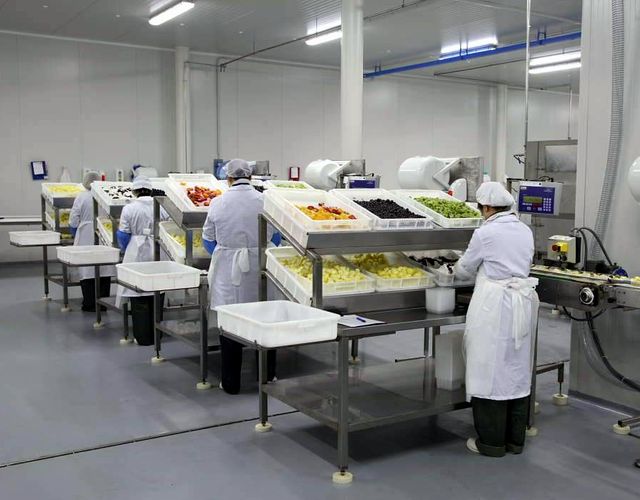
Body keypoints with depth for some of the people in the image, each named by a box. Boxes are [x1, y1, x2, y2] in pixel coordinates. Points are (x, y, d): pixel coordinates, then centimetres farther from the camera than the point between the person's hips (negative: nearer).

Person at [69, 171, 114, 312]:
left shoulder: (81, 197, -5)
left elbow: (73, 221, -3)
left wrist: (76, 237, 15)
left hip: (86, 239, -2)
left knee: (87, 270, 4)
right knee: (104, 271, 8)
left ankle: (89, 304, 6)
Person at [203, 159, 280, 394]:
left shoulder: (218, 203, -3)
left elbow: (208, 239, 8)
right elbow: (275, 237, 8)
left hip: (228, 271, 0)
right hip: (259, 269, 0)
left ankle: (230, 382, 14)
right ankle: (268, 376, 22)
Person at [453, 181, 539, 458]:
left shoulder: (486, 233, -11)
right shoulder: (525, 231, 9)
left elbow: (465, 269, 1)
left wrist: (455, 269, 23)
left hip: (495, 305, -7)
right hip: (523, 301, 7)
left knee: (491, 369, 2)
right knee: (517, 368, 13)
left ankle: (492, 442, 10)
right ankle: (515, 438, 24)